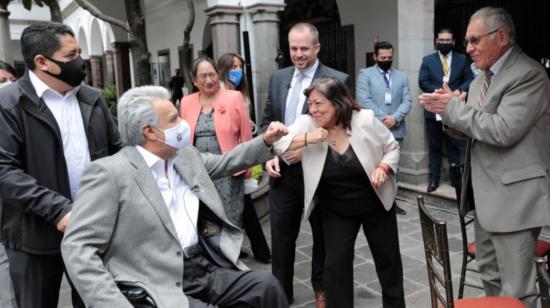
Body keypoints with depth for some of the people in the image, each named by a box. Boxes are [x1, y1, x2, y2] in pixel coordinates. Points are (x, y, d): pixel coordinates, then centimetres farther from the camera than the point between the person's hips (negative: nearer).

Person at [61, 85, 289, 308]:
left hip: (205, 268, 7)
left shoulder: (186, 155, 10)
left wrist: (266, 141, 19)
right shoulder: (109, 172, -11)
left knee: (266, 285, -13)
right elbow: (77, 247, -13)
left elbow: (224, 162, 28)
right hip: (160, 288, -6)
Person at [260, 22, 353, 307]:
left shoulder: (338, 80, -9)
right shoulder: (278, 78, 8)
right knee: (281, 235, 12)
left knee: (322, 235, 15)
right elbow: (268, 120, 13)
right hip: (283, 170, 4)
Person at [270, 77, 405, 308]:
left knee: (388, 259, 16)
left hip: (377, 205, 0)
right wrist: (307, 139, -32)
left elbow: (392, 148, -4)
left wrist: (383, 168, -22)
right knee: (336, 264, 0)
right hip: (336, 212, 0)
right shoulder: (307, 124, -14)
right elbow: (277, 143, -21)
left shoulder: (365, 119, -16)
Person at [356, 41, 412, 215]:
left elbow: (407, 101, 4)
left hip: (396, 130, 4)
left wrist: (395, 118, -12)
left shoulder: (401, 76, 14)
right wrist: (382, 118, -15)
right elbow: (364, 100, -10)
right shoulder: (365, 74, 2)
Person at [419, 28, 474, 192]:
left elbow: (470, 79, 3)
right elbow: (422, 82, -4)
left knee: (454, 146, 8)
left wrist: (459, 90, -17)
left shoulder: (462, 59, 8)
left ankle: (455, 177, 18)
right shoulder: (428, 60, 6)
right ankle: (434, 179, 13)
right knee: (434, 146, 6)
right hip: (434, 110, 0)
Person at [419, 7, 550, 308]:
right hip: (485, 195, 9)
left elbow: (502, 130, -26)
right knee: (490, 275, 21)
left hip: (513, 197, -9)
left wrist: (453, 106, -17)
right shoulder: (482, 77, 13)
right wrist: (446, 108, -5)